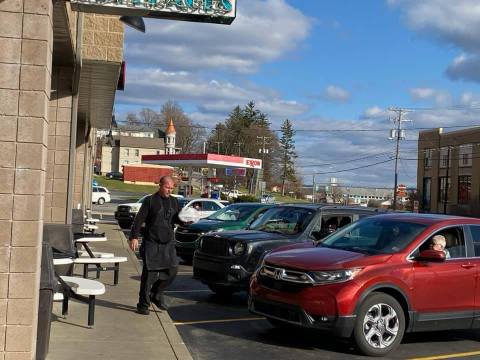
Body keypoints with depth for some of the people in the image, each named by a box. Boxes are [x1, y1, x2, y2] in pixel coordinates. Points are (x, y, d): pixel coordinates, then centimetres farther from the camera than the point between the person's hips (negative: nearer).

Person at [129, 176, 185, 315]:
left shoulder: (174, 202, 12)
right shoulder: (150, 200, -3)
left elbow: (178, 219, 18)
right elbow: (139, 220, -6)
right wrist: (134, 237, -13)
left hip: (168, 243, 5)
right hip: (151, 243, -5)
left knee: (172, 269, -3)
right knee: (149, 273, -4)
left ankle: (156, 294, 19)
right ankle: (143, 304, 7)